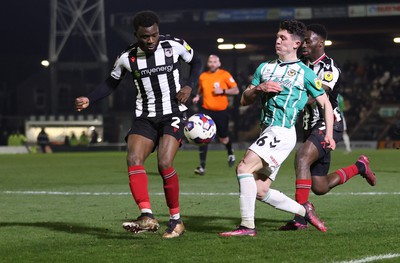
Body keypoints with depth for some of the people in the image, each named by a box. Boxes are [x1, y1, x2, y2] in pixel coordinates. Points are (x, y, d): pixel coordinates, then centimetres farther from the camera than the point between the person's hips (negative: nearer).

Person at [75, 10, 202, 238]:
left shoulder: (175, 46, -7)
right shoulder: (127, 58, -3)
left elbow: (196, 62, 12)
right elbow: (111, 83, 12)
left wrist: (189, 86, -6)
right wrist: (89, 100, -4)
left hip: (173, 115, -3)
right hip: (145, 117, 3)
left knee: (165, 163, -20)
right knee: (134, 159, -22)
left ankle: (176, 220, -4)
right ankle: (148, 217, -30)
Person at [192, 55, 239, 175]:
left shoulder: (225, 75, -5)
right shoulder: (203, 76, 5)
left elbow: (236, 90, -5)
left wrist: (223, 91, -18)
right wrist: (198, 96, 2)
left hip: (221, 111, -2)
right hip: (206, 110, 2)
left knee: (223, 139, 10)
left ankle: (230, 153, 46)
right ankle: (202, 166, -11)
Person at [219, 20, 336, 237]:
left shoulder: (304, 73, 2)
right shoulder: (265, 68, 18)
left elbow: (325, 103, 6)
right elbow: (244, 100, 18)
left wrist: (329, 134, -3)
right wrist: (259, 88, -3)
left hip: (283, 132, -7)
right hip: (267, 131, 7)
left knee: (244, 168, -22)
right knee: (260, 191, 3)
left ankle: (247, 225, -22)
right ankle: (304, 210, 20)